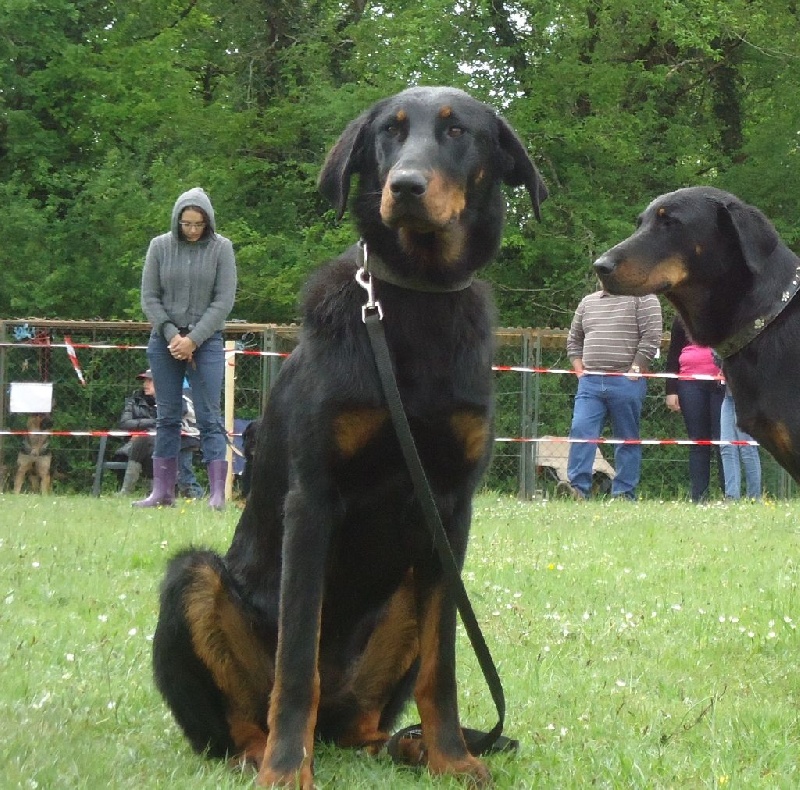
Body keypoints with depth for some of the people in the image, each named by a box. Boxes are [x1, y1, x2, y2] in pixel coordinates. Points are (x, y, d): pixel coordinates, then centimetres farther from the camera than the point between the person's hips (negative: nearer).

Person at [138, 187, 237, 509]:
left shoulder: (221, 248, -2)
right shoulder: (160, 246, 2)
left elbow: (224, 300, -5)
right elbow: (149, 297, 3)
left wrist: (193, 339, -11)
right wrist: (171, 335, -8)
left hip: (206, 342, -2)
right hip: (164, 342, 2)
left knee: (209, 417, -5)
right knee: (167, 418, 6)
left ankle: (217, 493, -8)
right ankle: (162, 491, 9)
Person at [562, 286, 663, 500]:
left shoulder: (642, 298, 0)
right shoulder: (588, 302, 17)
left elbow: (651, 338, -8)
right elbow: (574, 340, 24)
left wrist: (635, 370, -12)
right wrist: (579, 369, 10)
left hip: (626, 383, -4)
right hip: (590, 382, 4)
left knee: (627, 439, 2)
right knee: (580, 430, -11)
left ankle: (624, 494, 5)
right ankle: (578, 487, -14)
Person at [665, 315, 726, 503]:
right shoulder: (682, 318, 14)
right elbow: (673, 355, 14)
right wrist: (671, 391, 6)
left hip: (721, 383, -2)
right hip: (690, 384, 2)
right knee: (698, 442, 1)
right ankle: (698, 498, 1)